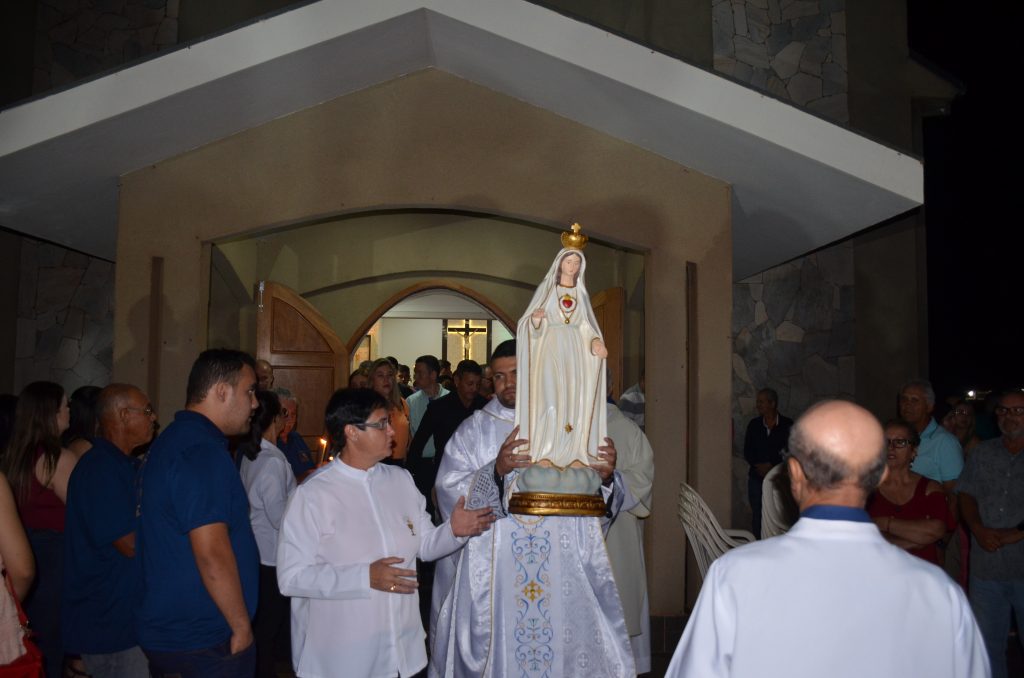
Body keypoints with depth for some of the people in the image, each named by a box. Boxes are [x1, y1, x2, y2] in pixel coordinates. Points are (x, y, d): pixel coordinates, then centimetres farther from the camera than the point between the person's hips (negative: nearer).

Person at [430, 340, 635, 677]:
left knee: (564, 650, 3)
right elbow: (450, 496, -9)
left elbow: (599, 501, 4)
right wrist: (496, 470, -24)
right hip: (493, 579, -1)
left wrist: (606, 475, -17)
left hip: (561, 578, 1)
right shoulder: (473, 431, 3)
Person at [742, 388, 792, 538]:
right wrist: (759, 466, -10)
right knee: (757, 516, 2)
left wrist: (771, 466, -11)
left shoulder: (787, 425, -3)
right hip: (756, 478, 3)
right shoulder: (754, 424, 6)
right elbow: (747, 452, 7)